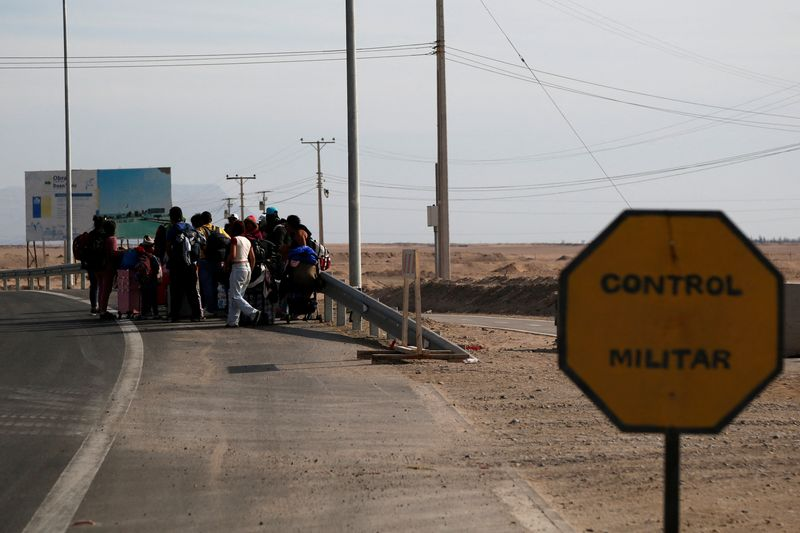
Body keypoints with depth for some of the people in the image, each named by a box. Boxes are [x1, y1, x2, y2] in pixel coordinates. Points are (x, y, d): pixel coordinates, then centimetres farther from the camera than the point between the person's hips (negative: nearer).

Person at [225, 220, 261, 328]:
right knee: (232, 295, 12)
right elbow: (253, 258, 12)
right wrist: (250, 271, 21)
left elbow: (232, 255, -19)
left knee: (235, 296, -6)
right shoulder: (247, 241, 14)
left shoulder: (234, 239, -8)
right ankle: (233, 321, 8)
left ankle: (253, 313, -22)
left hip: (238, 267, -8)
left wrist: (227, 263, -2)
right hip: (247, 266, 8)